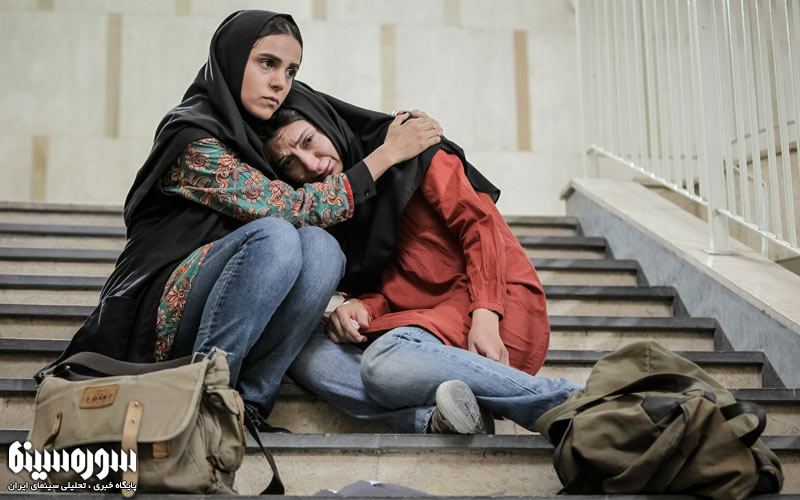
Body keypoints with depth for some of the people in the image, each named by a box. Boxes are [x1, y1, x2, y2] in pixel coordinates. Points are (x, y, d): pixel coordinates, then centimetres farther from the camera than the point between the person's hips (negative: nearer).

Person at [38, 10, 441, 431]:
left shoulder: (253, 137, 15)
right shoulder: (193, 141, -11)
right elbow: (292, 209, -19)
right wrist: (387, 154, -13)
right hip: (159, 318, -7)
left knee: (321, 248, -19)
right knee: (274, 236, -31)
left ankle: (249, 403, -18)